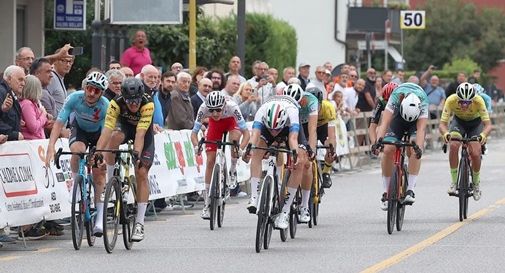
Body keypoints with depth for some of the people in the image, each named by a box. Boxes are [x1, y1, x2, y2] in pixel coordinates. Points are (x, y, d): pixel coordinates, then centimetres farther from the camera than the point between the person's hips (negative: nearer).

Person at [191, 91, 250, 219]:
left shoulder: (231, 106, -39)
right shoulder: (203, 108, -35)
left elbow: (246, 132, -38)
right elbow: (194, 133, -29)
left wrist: (241, 148, -55)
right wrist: (196, 146, -49)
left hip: (231, 121, -1)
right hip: (215, 124, 2)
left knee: (235, 138, -36)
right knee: (210, 161, -6)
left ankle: (233, 170, -7)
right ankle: (207, 204, 2)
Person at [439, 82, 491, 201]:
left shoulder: (479, 101, -36)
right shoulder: (451, 100, -34)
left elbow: (488, 124, -37)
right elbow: (442, 123, -33)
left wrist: (483, 135, -59)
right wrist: (445, 133, -56)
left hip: (476, 122, -1)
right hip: (459, 121, 1)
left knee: (475, 153, -18)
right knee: (453, 146, -27)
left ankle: (476, 183, 10)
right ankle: (454, 182, -15)